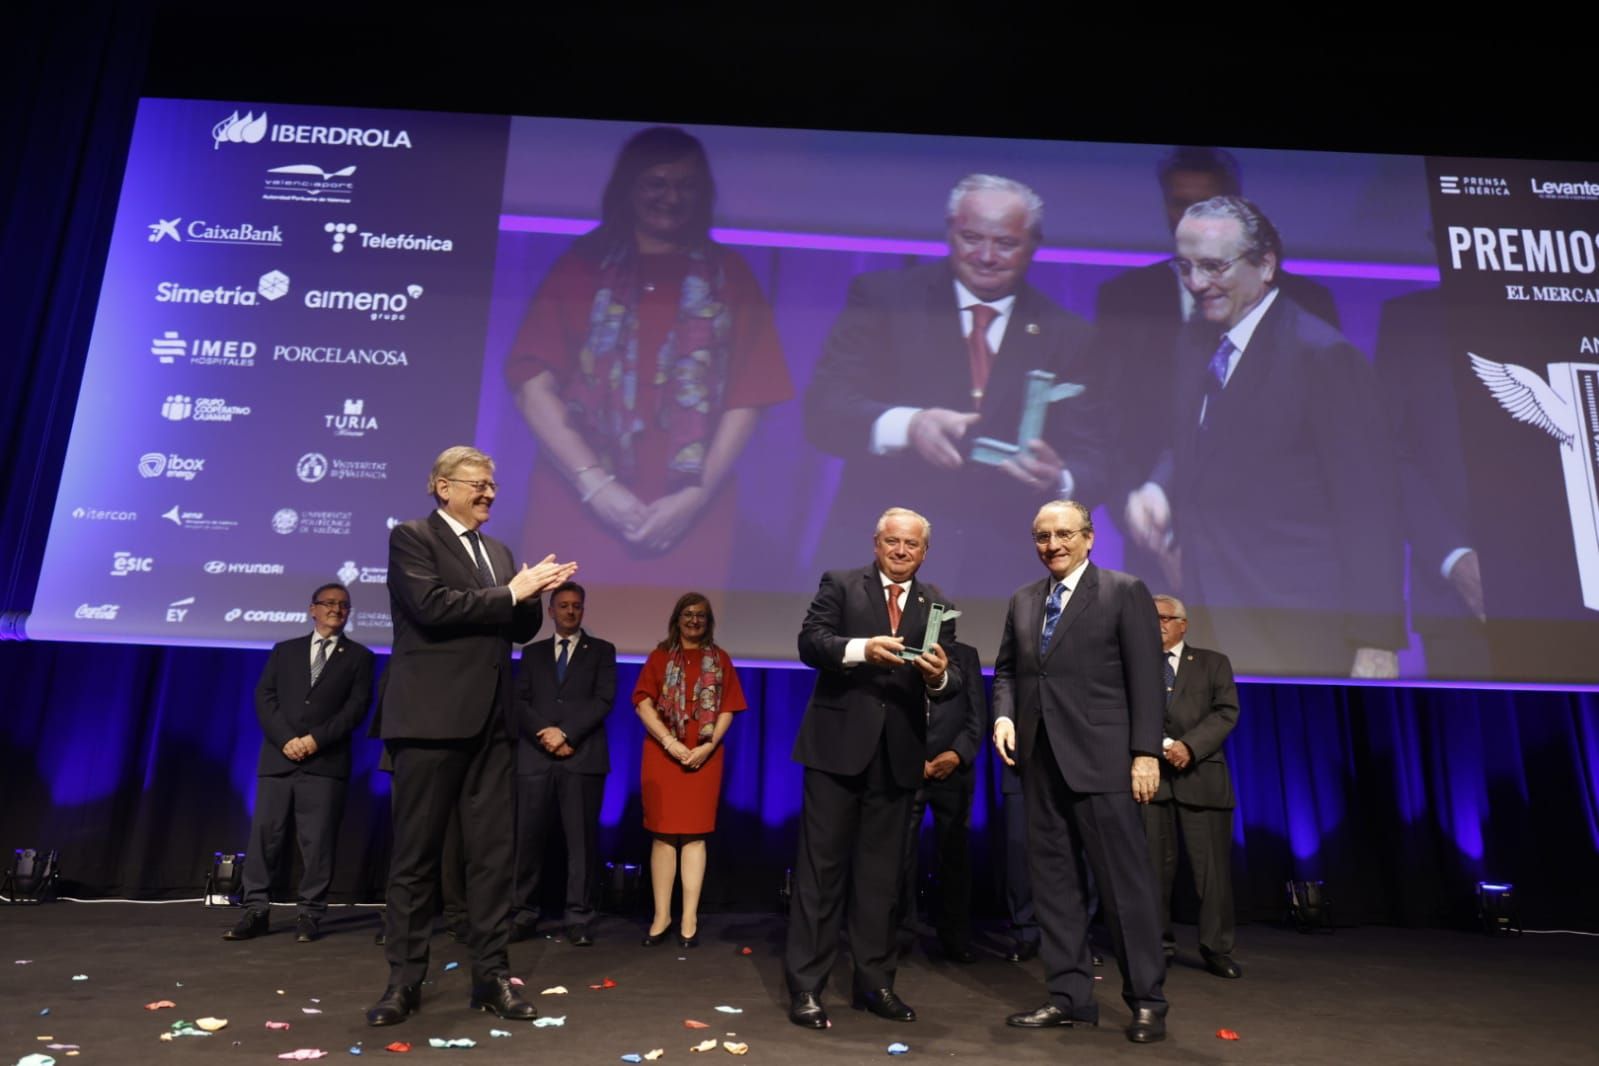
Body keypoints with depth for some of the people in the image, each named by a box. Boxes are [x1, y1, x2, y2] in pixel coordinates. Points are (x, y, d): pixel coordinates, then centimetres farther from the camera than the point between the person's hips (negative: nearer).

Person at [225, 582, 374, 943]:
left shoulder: (359, 656, 10)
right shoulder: (284, 650, 16)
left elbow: (357, 706, -1)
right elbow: (264, 697, 6)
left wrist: (316, 739, -12)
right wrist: (285, 739, -9)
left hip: (326, 761, -2)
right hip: (278, 757, 2)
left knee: (318, 840, -1)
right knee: (264, 833, 1)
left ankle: (310, 914, 7)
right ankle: (255, 910, 10)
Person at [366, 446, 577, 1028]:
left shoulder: (499, 551, 18)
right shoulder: (411, 537, -2)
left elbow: (522, 629, 15)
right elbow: (432, 607, -18)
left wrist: (531, 594, -6)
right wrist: (510, 593, -13)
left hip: (490, 720, 6)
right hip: (431, 718, -6)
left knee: (493, 852, 8)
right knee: (416, 855, 5)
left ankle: (490, 974, 18)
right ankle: (404, 979, 18)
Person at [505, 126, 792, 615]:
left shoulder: (728, 276, 10)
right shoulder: (582, 266, 8)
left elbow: (745, 400, 4)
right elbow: (534, 384, 0)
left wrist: (697, 496, -7)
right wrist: (595, 485, -10)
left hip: (689, 520, 1)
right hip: (576, 509, 0)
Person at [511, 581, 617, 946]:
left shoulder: (601, 650, 12)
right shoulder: (532, 652, 18)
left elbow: (604, 700, -1)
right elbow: (520, 702, 7)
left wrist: (566, 733, -11)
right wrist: (545, 734, -9)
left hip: (583, 757, -2)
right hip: (535, 756, 2)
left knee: (582, 840, -2)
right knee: (527, 838, 1)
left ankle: (578, 918, 3)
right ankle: (524, 914, 11)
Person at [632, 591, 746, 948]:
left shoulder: (720, 659, 11)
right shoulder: (660, 656, 9)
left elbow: (728, 708, 5)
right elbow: (643, 702, 0)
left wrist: (708, 746, -9)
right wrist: (669, 741, -12)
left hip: (704, 757, 0)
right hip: (662, 755, 0)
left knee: (694, 834, 1)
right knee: (663, 833, 2)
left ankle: (689, 919, 4)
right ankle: (661, 915, 9)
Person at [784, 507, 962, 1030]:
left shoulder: (936, 604, 9)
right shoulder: (839, 584, 2)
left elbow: (949, 683, 2)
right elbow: (809, 642, -11)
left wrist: (939, 675, -21)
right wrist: (862, 648, -26)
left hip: (897, 752, 3)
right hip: (838, 744, -3)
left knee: (882, 871, 13)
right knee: (822, 865, 2)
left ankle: (874, 982, 27)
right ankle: (805, 986, 12)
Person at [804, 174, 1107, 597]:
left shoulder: (1068, 337, 9)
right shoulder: (883, 297, 3)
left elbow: (1094, 463, 4)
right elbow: (823, 407, -8)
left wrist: (1058, 480, -20)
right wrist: (906, 425, -27)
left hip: (1005, 568, 2)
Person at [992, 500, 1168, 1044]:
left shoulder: (1125, 591, -1)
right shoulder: (1023, 600, 14)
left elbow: (1145, 679, -5)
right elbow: (1006, 669, 17)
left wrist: (1145, 753, -11)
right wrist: (1005, 714, -2)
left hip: (1099, 759, -5)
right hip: (1039, 759, 5)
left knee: (1124, 878, 1)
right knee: (1052, 880, 9)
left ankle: (1146, 999, 16)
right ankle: (1069, 995, 20)